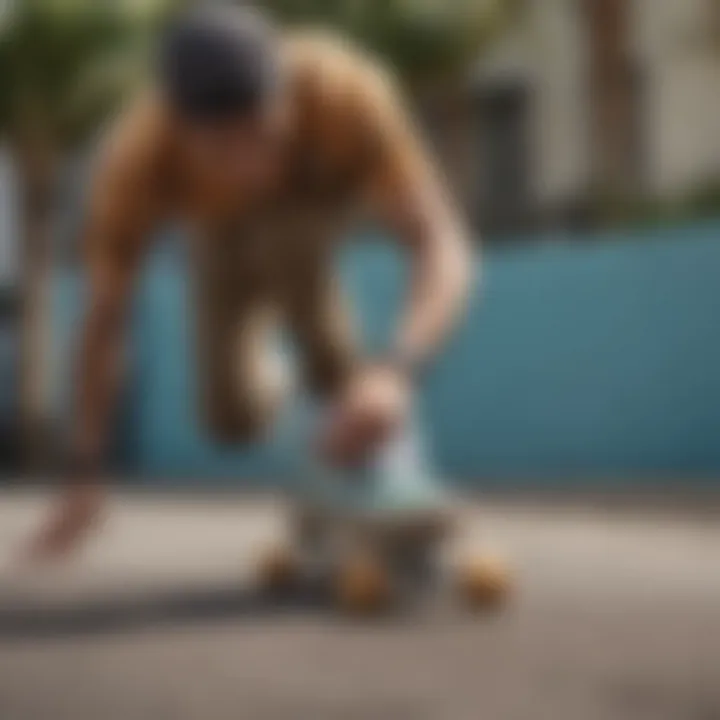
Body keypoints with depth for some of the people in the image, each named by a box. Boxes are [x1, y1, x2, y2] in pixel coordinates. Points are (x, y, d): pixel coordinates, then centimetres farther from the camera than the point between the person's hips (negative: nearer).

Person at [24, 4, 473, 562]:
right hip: (230, 225, 0)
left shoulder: (351, 95, -45)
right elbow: (103, 319, -28)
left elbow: (446, 251, -50)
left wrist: (396, 373, -68)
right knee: (237, 417, -12)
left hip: (329, 189, 0)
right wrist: (85, 475, -22)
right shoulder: (137, 155, -40)